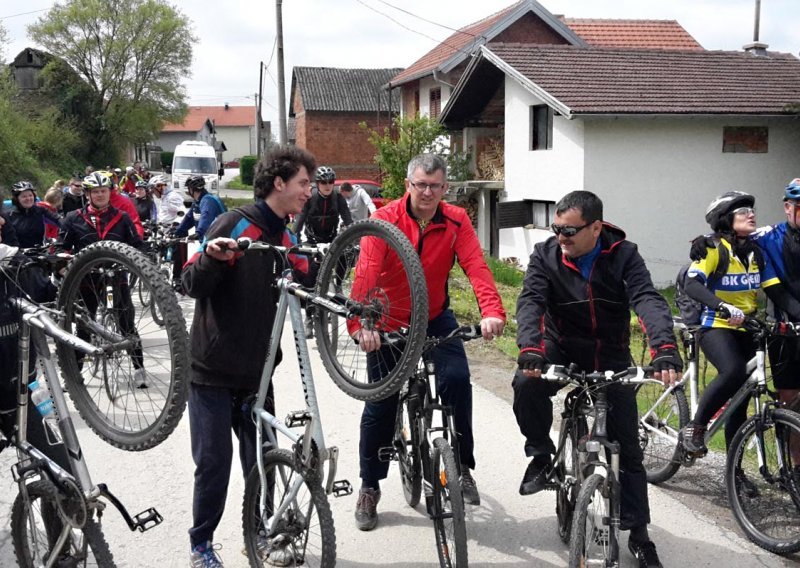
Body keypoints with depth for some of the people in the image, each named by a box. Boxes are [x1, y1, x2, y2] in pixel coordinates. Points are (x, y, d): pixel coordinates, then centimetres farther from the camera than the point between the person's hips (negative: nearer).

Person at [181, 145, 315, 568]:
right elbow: (193, 285, -17)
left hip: (257, 371, 6)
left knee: (261, 459, 9)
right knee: (214, 461, 0)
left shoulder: (288, 239, 9)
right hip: (213, 369, -6)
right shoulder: (235, 224, -13)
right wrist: (212, 258, -36)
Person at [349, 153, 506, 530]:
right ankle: (369, 487, 21)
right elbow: (365, 272, -30)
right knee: (380, 401, 2)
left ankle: (461, 467, -1)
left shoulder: (456, 222, -10)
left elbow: (476, 267, -24)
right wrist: (361, 323, -45)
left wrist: (492, 312, -41)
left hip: (435, 318, 1)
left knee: (457, 379, -21)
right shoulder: (385, 219, -17)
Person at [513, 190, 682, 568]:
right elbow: (530, 301, -23)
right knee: (526, 382, -33)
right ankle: (541, 454, -8)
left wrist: (665, 349, -45)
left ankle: (638, 533, 15)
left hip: (611, 358, 0)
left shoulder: (623, 256, -12)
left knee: (628, 447, 1)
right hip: (561, 351, 0)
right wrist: (529, 348, -43)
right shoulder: (545, 255, -10)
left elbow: (648, 300, -26)